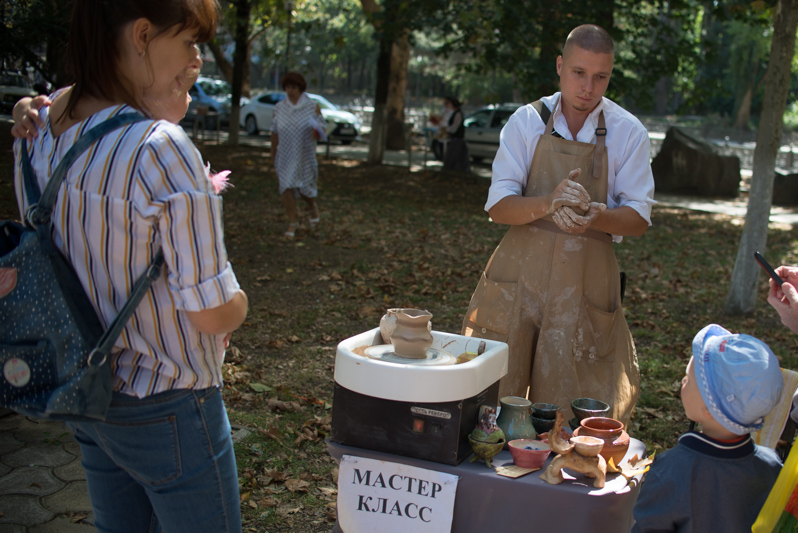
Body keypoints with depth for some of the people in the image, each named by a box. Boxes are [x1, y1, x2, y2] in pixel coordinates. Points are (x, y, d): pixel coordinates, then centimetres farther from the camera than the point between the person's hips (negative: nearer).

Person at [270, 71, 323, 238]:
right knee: (286, 187, -6)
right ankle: (292, 222, 6)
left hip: (305, 155, -2)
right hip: (285, 155, 2)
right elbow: (275, 132, 9)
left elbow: (321, 128, 1)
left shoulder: (312, 106, -1)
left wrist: (316, 133, -24)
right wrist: (273, 155, 11)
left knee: (304, 188, 1)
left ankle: (313, 207, 36)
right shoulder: (279, 107, 4)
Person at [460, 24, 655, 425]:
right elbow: (498, 206, -5)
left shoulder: (628, 132, 0)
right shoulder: (527, 120, 0)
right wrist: (549, 204, -25)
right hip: (520, 271, 1)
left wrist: (593, 216, -23)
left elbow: (639, 218, -1)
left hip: (586, 282, 0)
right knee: (491, 395, 4)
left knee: (573, 407, 3)